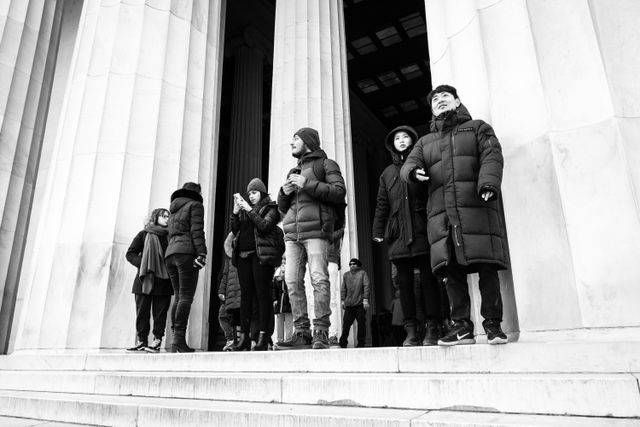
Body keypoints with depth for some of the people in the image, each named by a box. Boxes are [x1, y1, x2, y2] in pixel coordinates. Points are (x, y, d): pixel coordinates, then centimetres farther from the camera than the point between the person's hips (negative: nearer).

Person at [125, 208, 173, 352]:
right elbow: (130, 254, 8)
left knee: (160, 311, 0)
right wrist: (143, 264, -8)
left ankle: (157, 340, 6)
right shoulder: (143, 235, 9)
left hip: (163, 281, 1)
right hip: (145, 280, 0)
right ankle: (142, 340, 10)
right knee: (142, 311, 2)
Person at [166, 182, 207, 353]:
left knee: (178, 296, 4)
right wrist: (201, 253, -15)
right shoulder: (195, 205, 6)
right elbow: (197, 231, -8)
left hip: (170, 254, 7)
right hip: (186, 252, -7)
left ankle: (176, 340, -1)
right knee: (186, 296, -12)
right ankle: (179, 339, -20)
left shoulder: (174, 211, 29)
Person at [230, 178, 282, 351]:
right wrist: (235, 212, 3)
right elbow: (235, 231, 16)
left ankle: (263, 336, -8)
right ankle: (244, 337, 3)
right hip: (243, 255, 5)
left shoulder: (270, 208, 8)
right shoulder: (244, 210, 24)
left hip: (261, 254, -5)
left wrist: (250, 210, -10)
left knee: (262, 294, -8)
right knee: (245, 295, 2)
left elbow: (264, 226, -10)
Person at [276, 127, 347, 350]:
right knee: (292, 281, -4)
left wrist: (307, 184, -9)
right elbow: (282, 207, 31)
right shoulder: (293, 172, 31)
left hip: (315, 230, -6)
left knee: (319, 278, -15)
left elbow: (339, 191, -3)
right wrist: (284, 192, 8)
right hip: (292, 233, 6)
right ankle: (302, 332, -2)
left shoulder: (326, 164, 13)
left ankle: (321, 332, -12)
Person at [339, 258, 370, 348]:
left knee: (361, 323, 0)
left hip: (360, 303, -2)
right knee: (346, 323, -1)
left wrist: (365, 300, -8)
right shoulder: (346, 275, 15)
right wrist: (343, 300, 8)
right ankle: (343, 342, 6)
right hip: (349, 304, 2)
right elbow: (343, 289, 16)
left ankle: (361, 342, 9)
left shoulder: (362, 273, 6)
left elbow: (366, 287, -1)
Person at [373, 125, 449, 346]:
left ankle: (432, 329, 2)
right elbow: (381, 205, 18)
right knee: (404, 281, 2)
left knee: (428, 278, -4)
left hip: (422, 230, -3)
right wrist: (378, 231, 10)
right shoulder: (387, 173, 21)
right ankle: (411, 331, 7)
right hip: (398, 232, 3)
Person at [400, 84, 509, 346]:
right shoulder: (425, 142, 27)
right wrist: (414, 171, -13)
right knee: (452, 269, -2)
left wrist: (488, 183, -17)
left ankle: (492, 323, 3)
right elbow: (409, 164, 13)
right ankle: (462, 326, 4)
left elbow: (492, 157, 3)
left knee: (487, 267, -7)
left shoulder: (478, 128, 19)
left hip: (477, 206, -2)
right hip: (441, 212, 3)